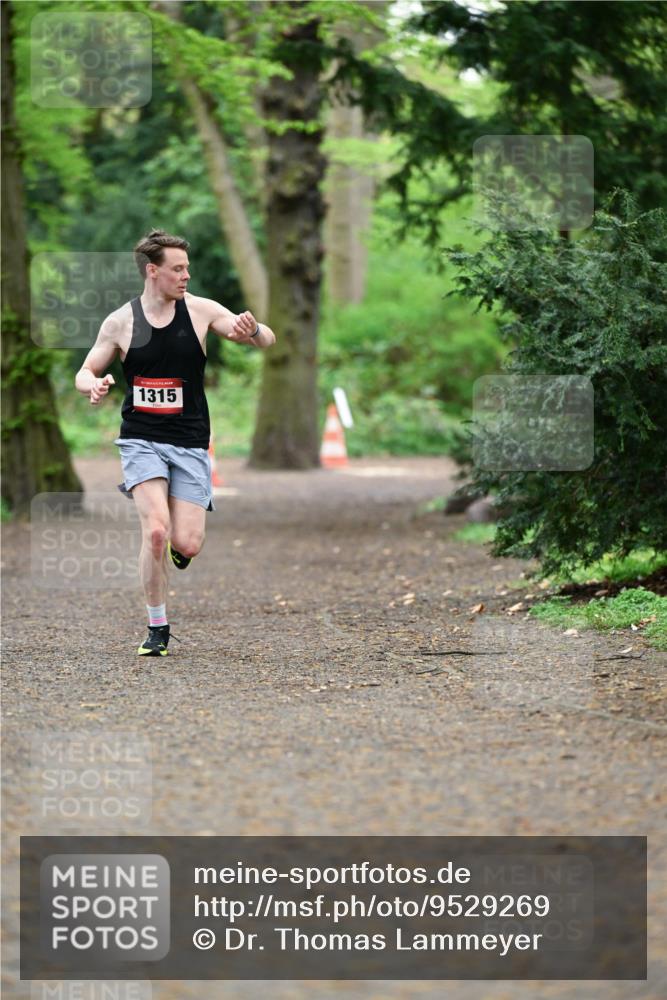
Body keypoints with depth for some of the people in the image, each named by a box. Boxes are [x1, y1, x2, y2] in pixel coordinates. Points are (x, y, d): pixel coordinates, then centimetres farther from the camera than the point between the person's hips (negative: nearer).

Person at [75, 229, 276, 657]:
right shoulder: (120, 322, 0)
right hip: (141, 440, -1)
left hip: (190, 443, 1)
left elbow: (267, 341, -3)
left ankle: (176, 542, 30)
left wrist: (253, 330, -28)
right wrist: (93, 386, -14)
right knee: (156, 530, -21)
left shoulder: (201, 310, -1)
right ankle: (157, 628, -3)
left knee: (186, 545, -10)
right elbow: (85, 371, 11)